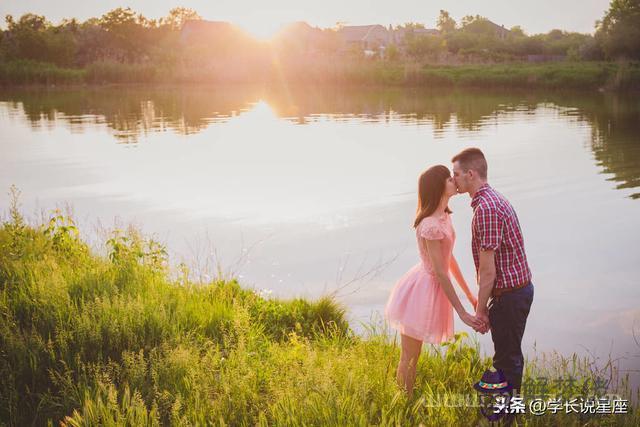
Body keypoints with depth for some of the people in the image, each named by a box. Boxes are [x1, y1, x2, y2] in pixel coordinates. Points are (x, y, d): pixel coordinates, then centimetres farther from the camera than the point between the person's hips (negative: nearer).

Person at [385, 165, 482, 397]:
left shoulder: (443, 216, 3)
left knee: (412, 356, 22)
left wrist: (469, 294, 17)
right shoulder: (431, 226, -27)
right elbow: (440, 273, -23)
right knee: (409, 359, 7)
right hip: (422, 291, -9)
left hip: (428, 286, 9)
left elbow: (449, 258, 11)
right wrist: (462, 312, -18)